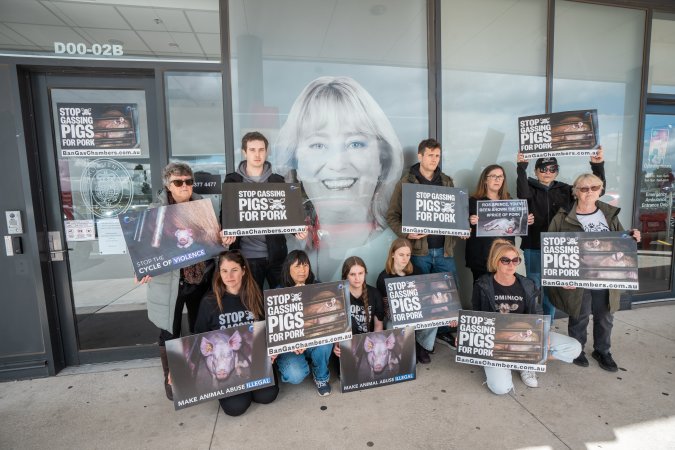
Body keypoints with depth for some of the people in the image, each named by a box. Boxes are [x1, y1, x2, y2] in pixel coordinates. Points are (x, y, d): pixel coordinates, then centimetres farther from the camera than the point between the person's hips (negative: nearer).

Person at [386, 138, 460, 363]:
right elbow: (392, 216, -2)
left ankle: (424, 342, 25)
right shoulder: (405, 183, -1)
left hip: (444, 249, 4)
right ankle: (422, 342, 26)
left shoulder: (447, 182, 12)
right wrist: (406, 233, -18)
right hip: (418, 249, -4)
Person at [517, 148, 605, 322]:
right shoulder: (530, 188, -2)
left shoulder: (564, 190, 7)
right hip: (534, 248, -3)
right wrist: (521, 168, -34)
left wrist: (598, 166, -10)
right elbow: (522, 194, -25)